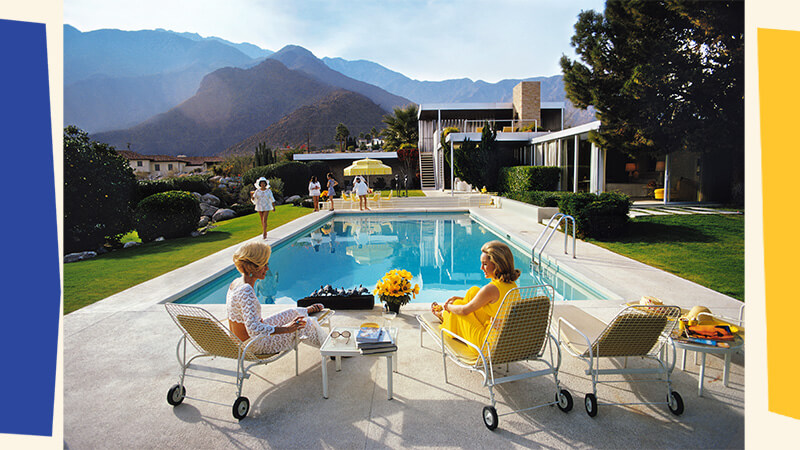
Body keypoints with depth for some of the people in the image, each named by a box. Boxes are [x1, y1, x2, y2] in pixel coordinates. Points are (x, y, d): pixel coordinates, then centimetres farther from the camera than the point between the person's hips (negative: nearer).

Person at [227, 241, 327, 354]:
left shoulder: (235, 283, -1)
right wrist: (286, 329, -32)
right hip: (254, 346, -8)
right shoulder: (246, 291, -31)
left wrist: (259, 320, 14)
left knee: (292, 313, 19)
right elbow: (253, 330, -35)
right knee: (305, 324, 4)